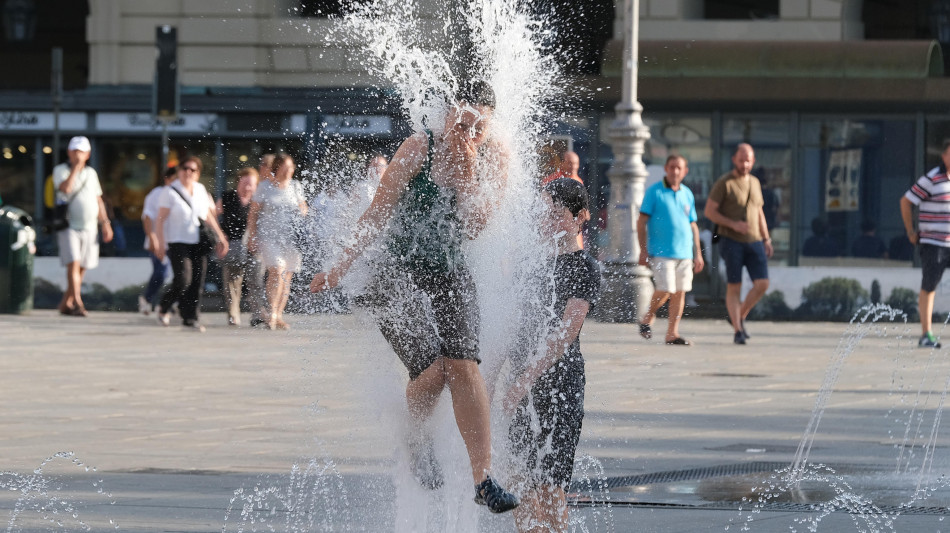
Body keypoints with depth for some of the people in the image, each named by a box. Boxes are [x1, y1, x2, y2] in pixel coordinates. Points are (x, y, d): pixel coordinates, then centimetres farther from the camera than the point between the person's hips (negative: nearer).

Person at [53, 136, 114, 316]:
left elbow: (98, 200, 17)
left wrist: (105, 224, 11)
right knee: (73, 264, -18)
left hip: (89, 227, 5)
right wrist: (76, 166, -19)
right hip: (69, 226, -5)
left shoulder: (91, 173, 12)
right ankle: (77, 304, -24)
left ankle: (65, 304, 14)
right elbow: (65, 188, -22)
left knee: (82, 268, 5)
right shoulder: (61, 170, -2)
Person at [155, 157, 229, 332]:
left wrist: (220, 235, 14)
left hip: (198, 243, 5)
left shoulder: (201, 191, 11)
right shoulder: (171, 192, -4)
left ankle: (190, 319, 5)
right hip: (178, 243, -5)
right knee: (183, 279, -18)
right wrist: (160, 243, -14)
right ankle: (163, 307, 5)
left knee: (197, 282, -2)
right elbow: (160, 220, -6)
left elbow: (209, 216, 21)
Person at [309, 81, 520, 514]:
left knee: (464, 367, -14)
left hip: (449, 274, 3)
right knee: (433, 370, -18)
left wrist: (467, 170, -19)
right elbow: (377, 214, -5)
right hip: (398, 271, -3)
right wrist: (341, 266, -6)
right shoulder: (420, 148, -11)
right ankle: (416, 438, 15)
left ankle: (483, 478, -13)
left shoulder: (493, 159, -2)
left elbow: (473, 227, -9)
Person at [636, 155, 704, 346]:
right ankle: (647, 319, 11)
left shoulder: (687, 194, 13)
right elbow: (642, 222, -1)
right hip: (661, 252, -5)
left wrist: (698, 254, 17)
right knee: (665, 290, -14)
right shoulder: (655, 191, -1)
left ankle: (672, 333, 6)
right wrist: (643, 250, -8)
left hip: (684, 252, 5)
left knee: (680, 292, 1)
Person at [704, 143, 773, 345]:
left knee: (762, 284, -6)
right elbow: (709, 211, -8)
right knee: (734, 287, -5)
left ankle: (741, 316, 15)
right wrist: (733, 224, -18)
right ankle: (738, 331, 0)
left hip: (754, 242, 5)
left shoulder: (754, 182, 14)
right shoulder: (724, 183, -6)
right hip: (732, 242, -5)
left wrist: (766, 239, 16)